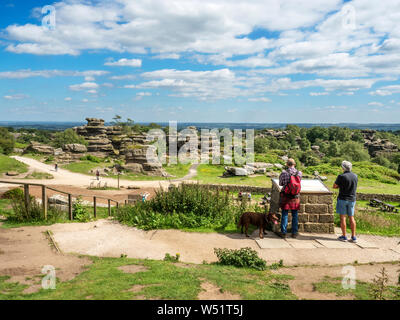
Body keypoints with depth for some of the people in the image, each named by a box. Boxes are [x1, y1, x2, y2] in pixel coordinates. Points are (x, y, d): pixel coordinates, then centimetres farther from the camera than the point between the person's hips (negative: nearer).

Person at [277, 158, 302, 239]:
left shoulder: (284, 173, -12)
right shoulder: (299, 173, -5)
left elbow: (280, 183, 1)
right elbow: (299, 182, 10)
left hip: (286, 196, -2)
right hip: (296, 197, 2)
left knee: (284, 215, 6)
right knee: (295, 215, 11)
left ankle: (283, 232, 10)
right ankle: (294, 233, 17)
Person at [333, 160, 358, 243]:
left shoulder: (341, 176, -15)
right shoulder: (355, 176, 3)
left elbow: (334, 186, -6)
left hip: (342, 198, -5)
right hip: (352, 199, 5)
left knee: (342, 217, 2)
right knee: (351, 218, 10)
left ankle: (344, 236, 5)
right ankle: (353, 237, 9)